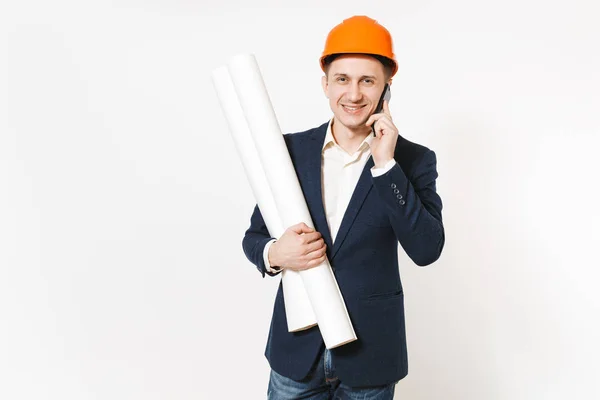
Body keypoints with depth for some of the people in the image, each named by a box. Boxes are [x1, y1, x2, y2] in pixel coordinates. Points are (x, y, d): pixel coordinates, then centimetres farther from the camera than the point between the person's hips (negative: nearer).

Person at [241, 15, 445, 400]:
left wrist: (386, 165, -22)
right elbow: (254, 236, 4)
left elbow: (427, 250, -16)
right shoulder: (290, 149, -2)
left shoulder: (412, 159, -6)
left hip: (370, 353, -1)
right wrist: (274, 254, -18)